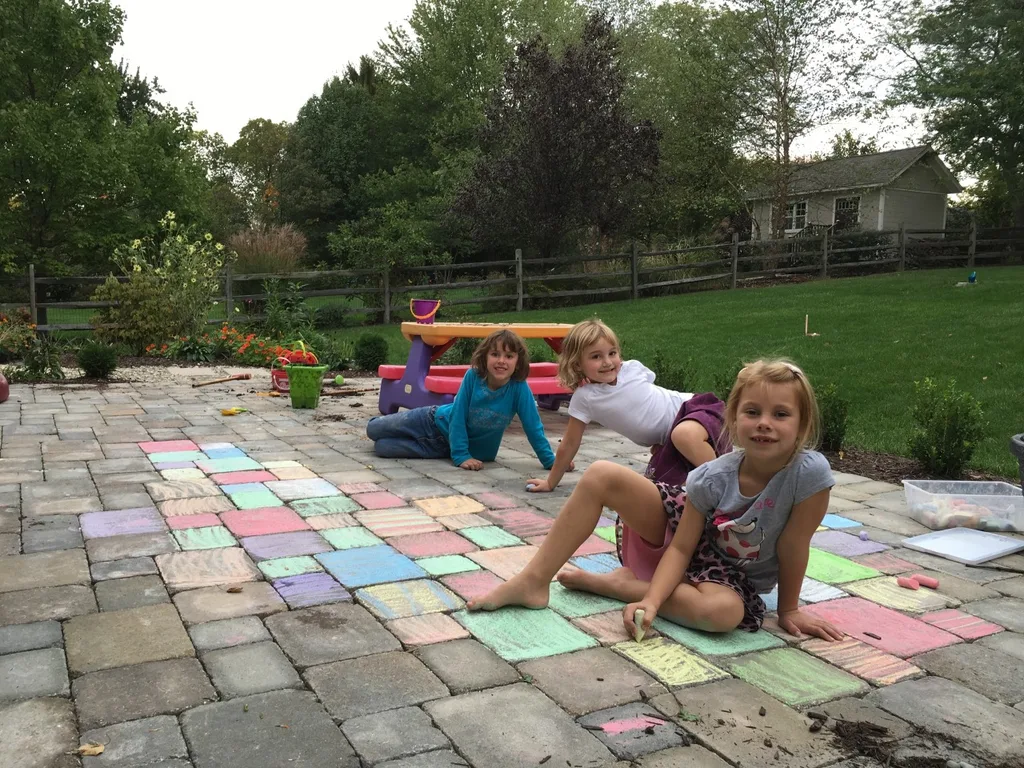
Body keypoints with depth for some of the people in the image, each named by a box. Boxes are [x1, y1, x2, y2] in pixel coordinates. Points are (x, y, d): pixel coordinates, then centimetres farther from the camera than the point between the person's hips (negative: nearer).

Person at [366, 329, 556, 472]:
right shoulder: (473, 376, -26)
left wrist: (552, 462, -21)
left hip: (460, 444, 0)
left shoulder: (520, 389, -27)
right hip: (440, 421, 0)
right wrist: (461, 455, -27)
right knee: (373, 430, 9)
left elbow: (534, 428, -20)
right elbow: (458, 416, -21)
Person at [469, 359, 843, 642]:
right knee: (601, 474, -17)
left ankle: (620, 584, -17)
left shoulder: (810, 473, -30)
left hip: (732, 575, -1)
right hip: (685, 535, 2)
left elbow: (793, 547, -18)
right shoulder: (714, 477, -22)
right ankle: (534, 582, -11)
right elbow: (681, 548, -17)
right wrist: (653, 599, -30)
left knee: (726, 611, -40)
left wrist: (789, 609, -8)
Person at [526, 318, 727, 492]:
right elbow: (569, 444, -2)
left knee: (684, 434, -38)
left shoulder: (633, 368, -10)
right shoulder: (584, 398, -11)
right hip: (666, 442, 3)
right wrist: (551, 482, 3)